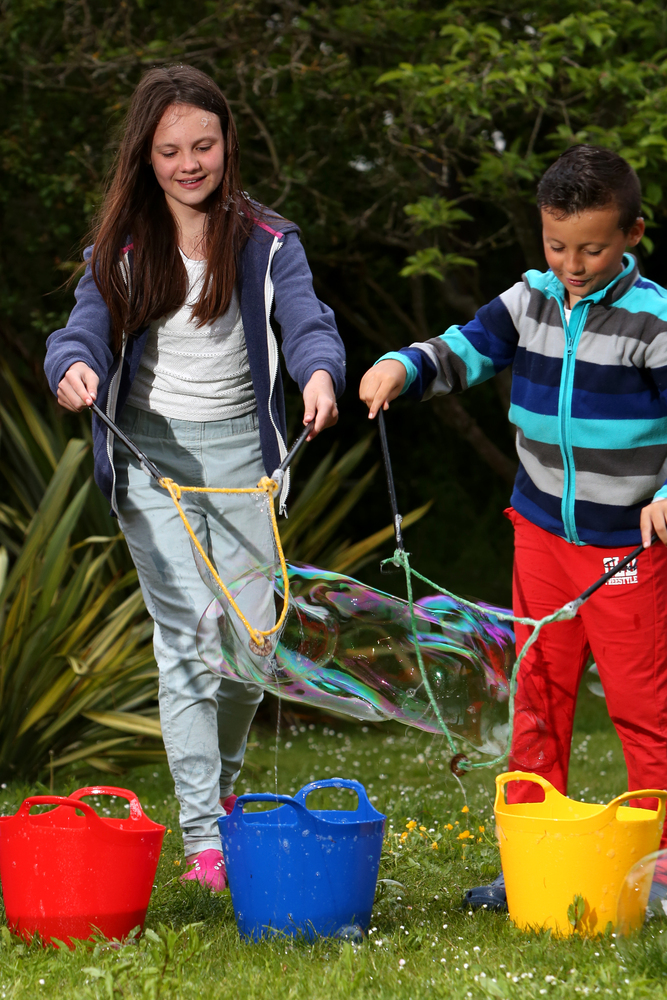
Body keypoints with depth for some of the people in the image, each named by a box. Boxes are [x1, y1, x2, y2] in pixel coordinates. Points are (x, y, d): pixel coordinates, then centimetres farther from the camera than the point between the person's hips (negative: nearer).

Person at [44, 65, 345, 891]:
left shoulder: (266, 241, 0)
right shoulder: (121, 249, 2)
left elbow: (307, 323, -12)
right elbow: (87, 327, -7)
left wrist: (320, 374, -36)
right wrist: (73, 367, -32)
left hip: (241, 448, 1)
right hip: (152, 454, -1)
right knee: (190, 639, -10)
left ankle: (218, 784, 33)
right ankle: (203, 838, -9)